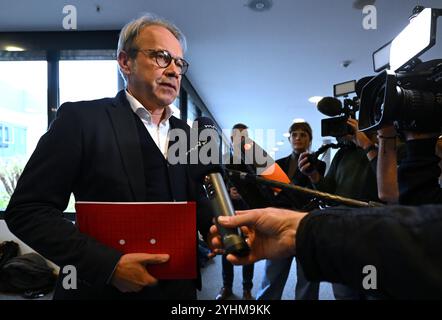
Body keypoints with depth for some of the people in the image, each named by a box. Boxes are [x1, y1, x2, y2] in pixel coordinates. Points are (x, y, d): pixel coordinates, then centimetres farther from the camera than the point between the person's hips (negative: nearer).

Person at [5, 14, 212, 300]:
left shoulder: (185, 132, 5)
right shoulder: (81, 118, -12)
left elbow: (194, 203, 9)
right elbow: (27, 210, -14)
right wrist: (108, 264, -23)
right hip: (103, 287, -5)